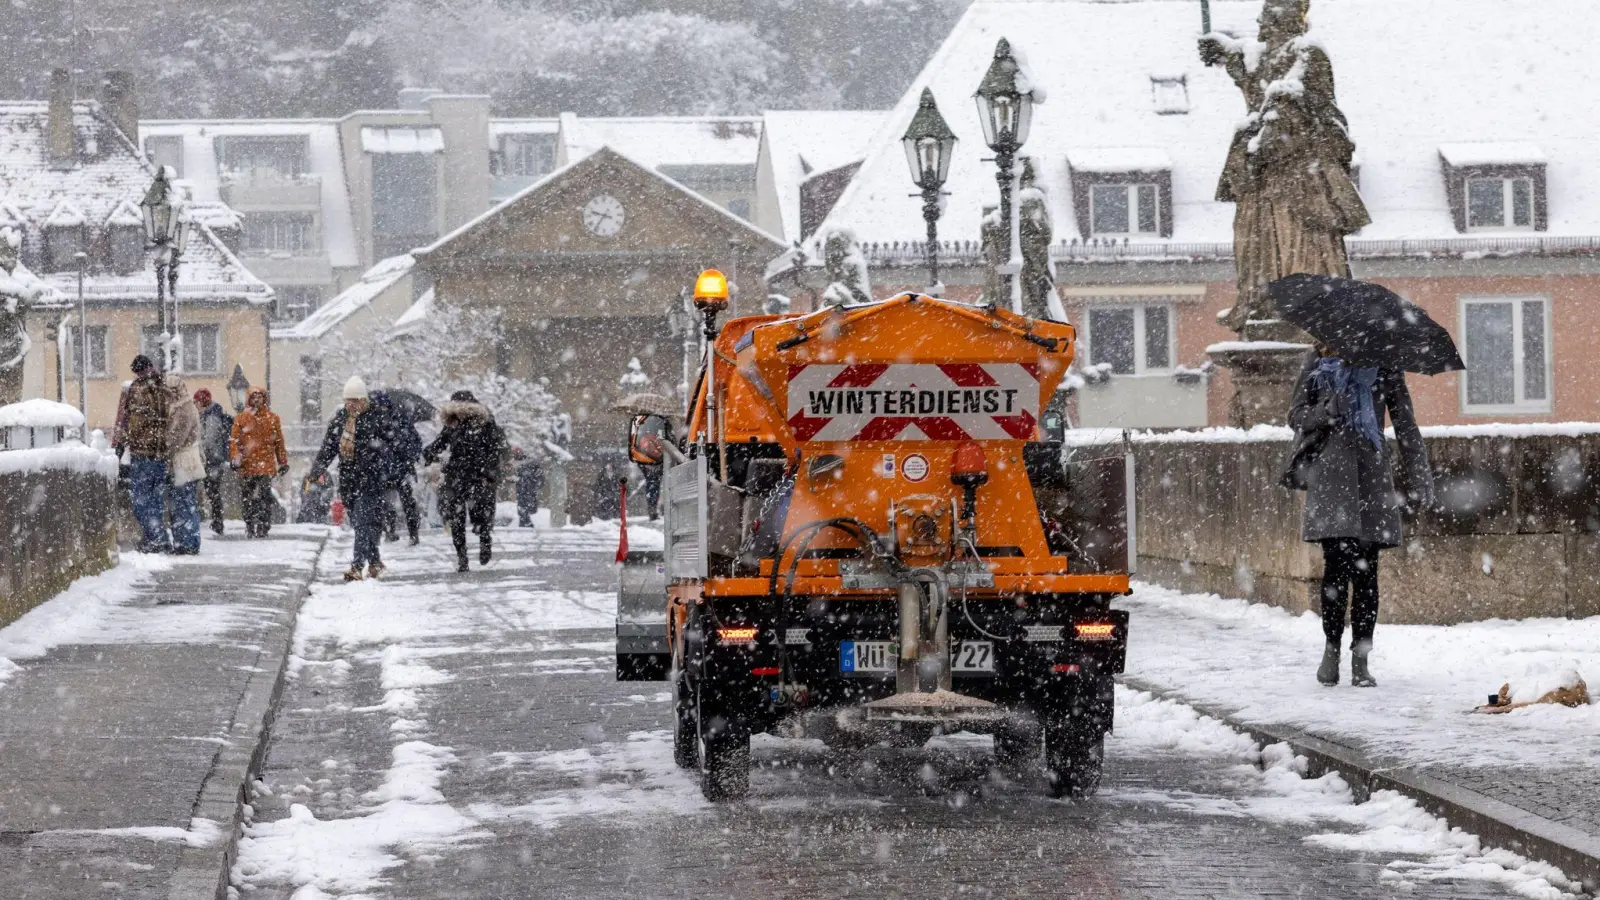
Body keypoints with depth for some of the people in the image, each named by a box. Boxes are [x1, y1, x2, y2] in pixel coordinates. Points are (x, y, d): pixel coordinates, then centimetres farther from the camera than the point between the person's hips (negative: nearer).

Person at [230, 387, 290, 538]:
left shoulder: (272, 418, 8)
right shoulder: (241, 419, 7)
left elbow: (279, 442, 12)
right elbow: (234, 440, 5)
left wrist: (283, 462, 11)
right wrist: (235, 457, -9)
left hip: (266, 466, -1)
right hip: (247, 466, 1)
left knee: (265, 498, -12)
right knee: (247, 499, 7)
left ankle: (263, 528, -10)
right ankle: (250, 528, 17)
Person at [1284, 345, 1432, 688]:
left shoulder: (1383, 365, 10)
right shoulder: (1319, 363, 11)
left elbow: (1405, 425, 10)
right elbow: (1296, 414, 11)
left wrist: (1416, 480, 4)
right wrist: (1325, 413, -12)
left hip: (1372, 471, 1)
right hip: (1330, 471, -1)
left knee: (1366, 570, -1)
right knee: (1337, 562, -11)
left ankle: (1360, 660, 5)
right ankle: (1332, 648, 6)